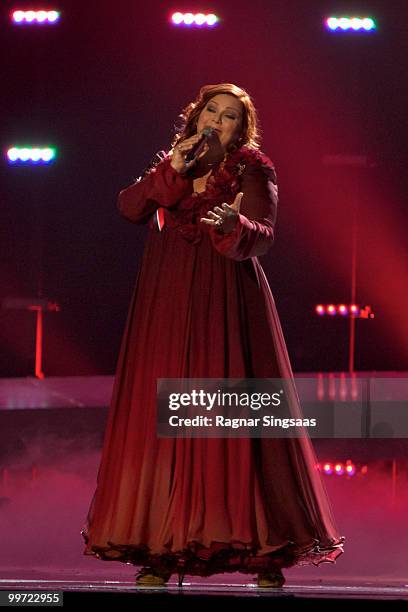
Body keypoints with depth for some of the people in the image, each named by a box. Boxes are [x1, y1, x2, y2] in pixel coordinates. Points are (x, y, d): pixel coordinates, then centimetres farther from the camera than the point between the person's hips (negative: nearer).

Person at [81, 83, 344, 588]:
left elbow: (262, 237, -14)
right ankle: (162, 549, 0)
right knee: (162, 417, -2)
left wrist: (233, 224, -34)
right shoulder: (172, 164, 14)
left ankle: (266, 549, -6)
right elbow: (129, 208, 0)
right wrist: (172, 170, -11)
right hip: (167, 306, 4)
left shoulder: (253, 171, 2)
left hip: (225, 305, -4)